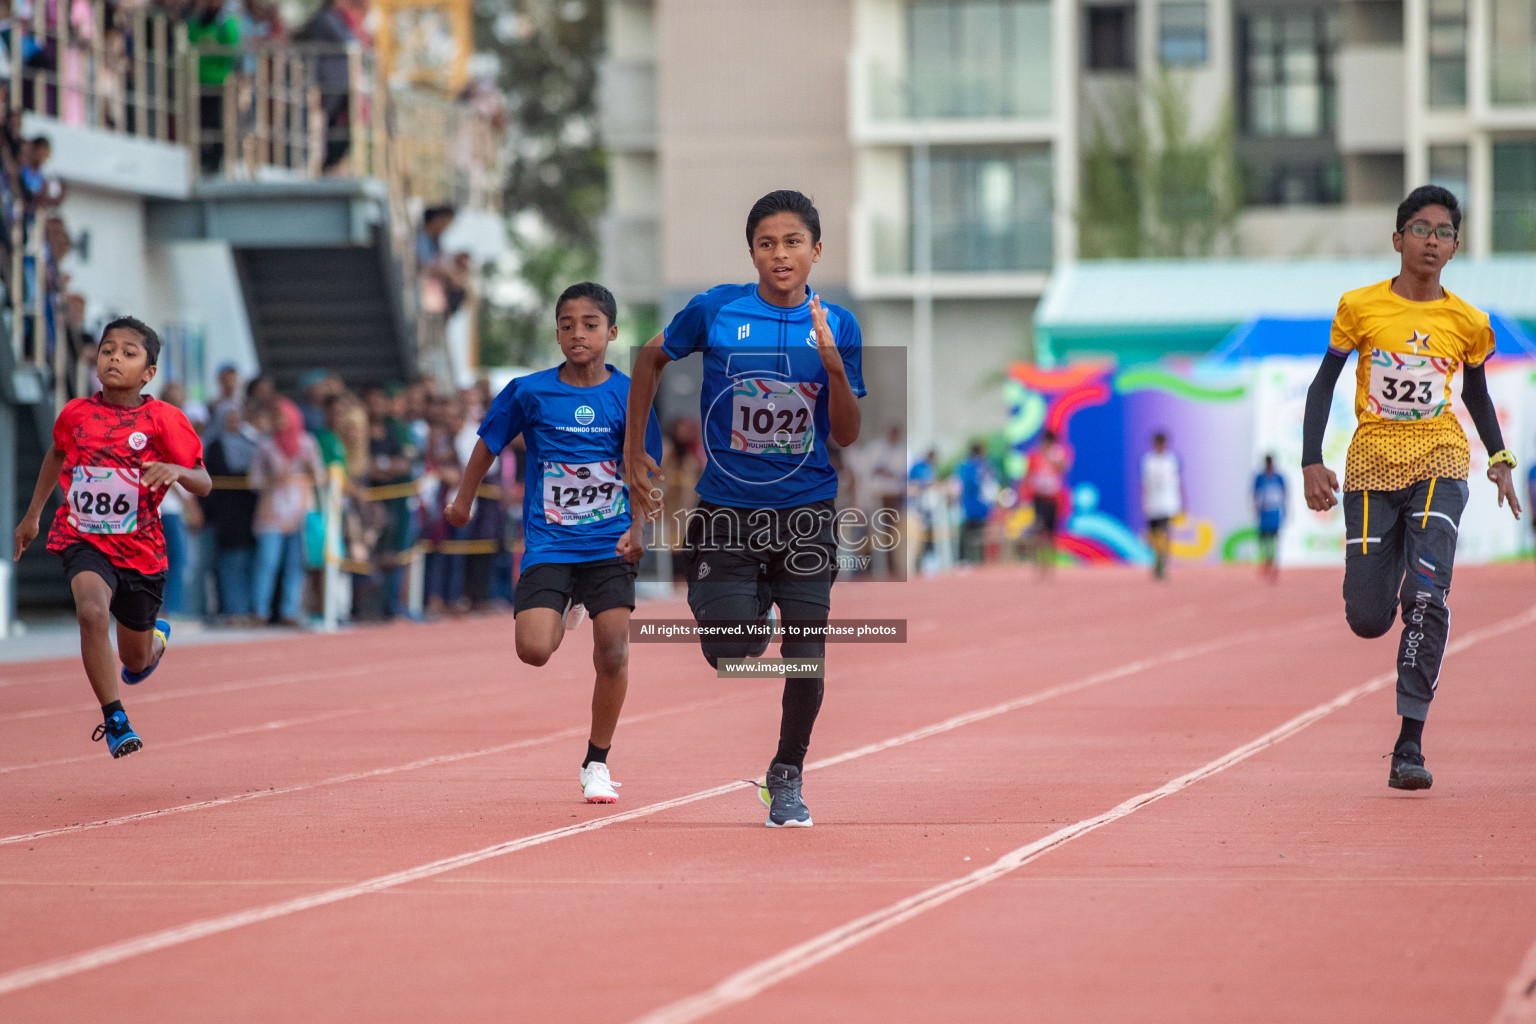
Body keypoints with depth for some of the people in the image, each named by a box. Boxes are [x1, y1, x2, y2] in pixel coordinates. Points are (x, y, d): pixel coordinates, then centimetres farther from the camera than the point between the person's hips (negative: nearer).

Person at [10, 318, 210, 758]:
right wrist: (32, 514, 27)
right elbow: (57, 454, 20)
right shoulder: (76, 414, -3)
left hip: (141, 551, 0)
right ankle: (114, 720, -23)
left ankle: (157, 635, 56)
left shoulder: (164, 420, -11)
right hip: (83, 540, 0)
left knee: (135, 660, 16)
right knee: (92, 611, -32)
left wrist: (176, 470, -32)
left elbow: (204, 485, -9)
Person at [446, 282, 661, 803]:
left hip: (608, 546, 0)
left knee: (613, 655, -8)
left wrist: (638, 529, -15)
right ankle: (565, 614, 23)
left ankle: (596, 764, 12)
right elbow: (488, 442, 12)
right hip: (548, 542, 0)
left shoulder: (629, 396, -4)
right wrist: (463, 500, 21)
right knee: (533, 651, -15)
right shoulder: (529, 392, -4)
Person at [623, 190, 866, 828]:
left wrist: (833, 362, -17)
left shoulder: (837, 326, -1)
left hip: (806, 511, 1)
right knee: (731, 655, -6)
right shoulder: (716, 310, -5)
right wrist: (634, 452, 12)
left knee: (805, 648, -6)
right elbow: (651, 358, 13)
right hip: (726, 508, -1)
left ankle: (788, 776, 15)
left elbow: (846, 436, 0)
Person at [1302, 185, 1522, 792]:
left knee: (1426, 594, -21)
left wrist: (1500, 457, 5)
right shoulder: (1360, 307, -1)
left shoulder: (1467, 323, 3)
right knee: (1367, 620, -3)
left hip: (1439, 462, 0)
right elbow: (1323, 383, 5)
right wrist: (1311, 461, -4)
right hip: (1372, 465, 0)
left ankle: (1410, 745, -18)